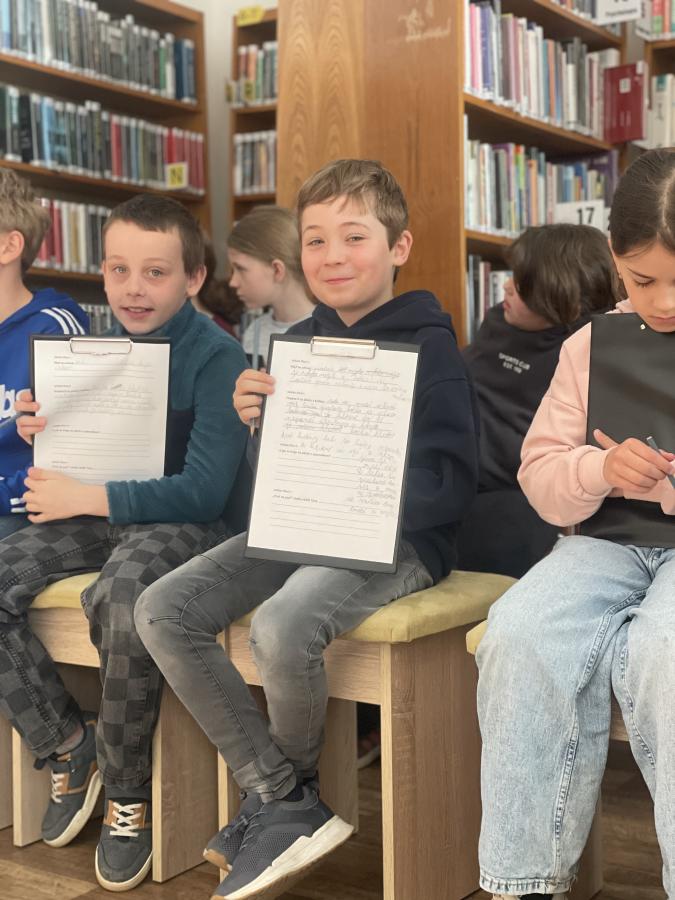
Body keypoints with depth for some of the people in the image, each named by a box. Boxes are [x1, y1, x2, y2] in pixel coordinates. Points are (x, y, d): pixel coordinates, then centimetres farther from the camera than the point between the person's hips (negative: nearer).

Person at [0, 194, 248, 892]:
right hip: (101, 518, 7)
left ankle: (128, 793, -16)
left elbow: (204, 490, -18)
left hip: (186, 523, -7)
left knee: (121, 595, -38)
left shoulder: (215, 357, -11)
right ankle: (66, 746, 2)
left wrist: (83, 499, -19)